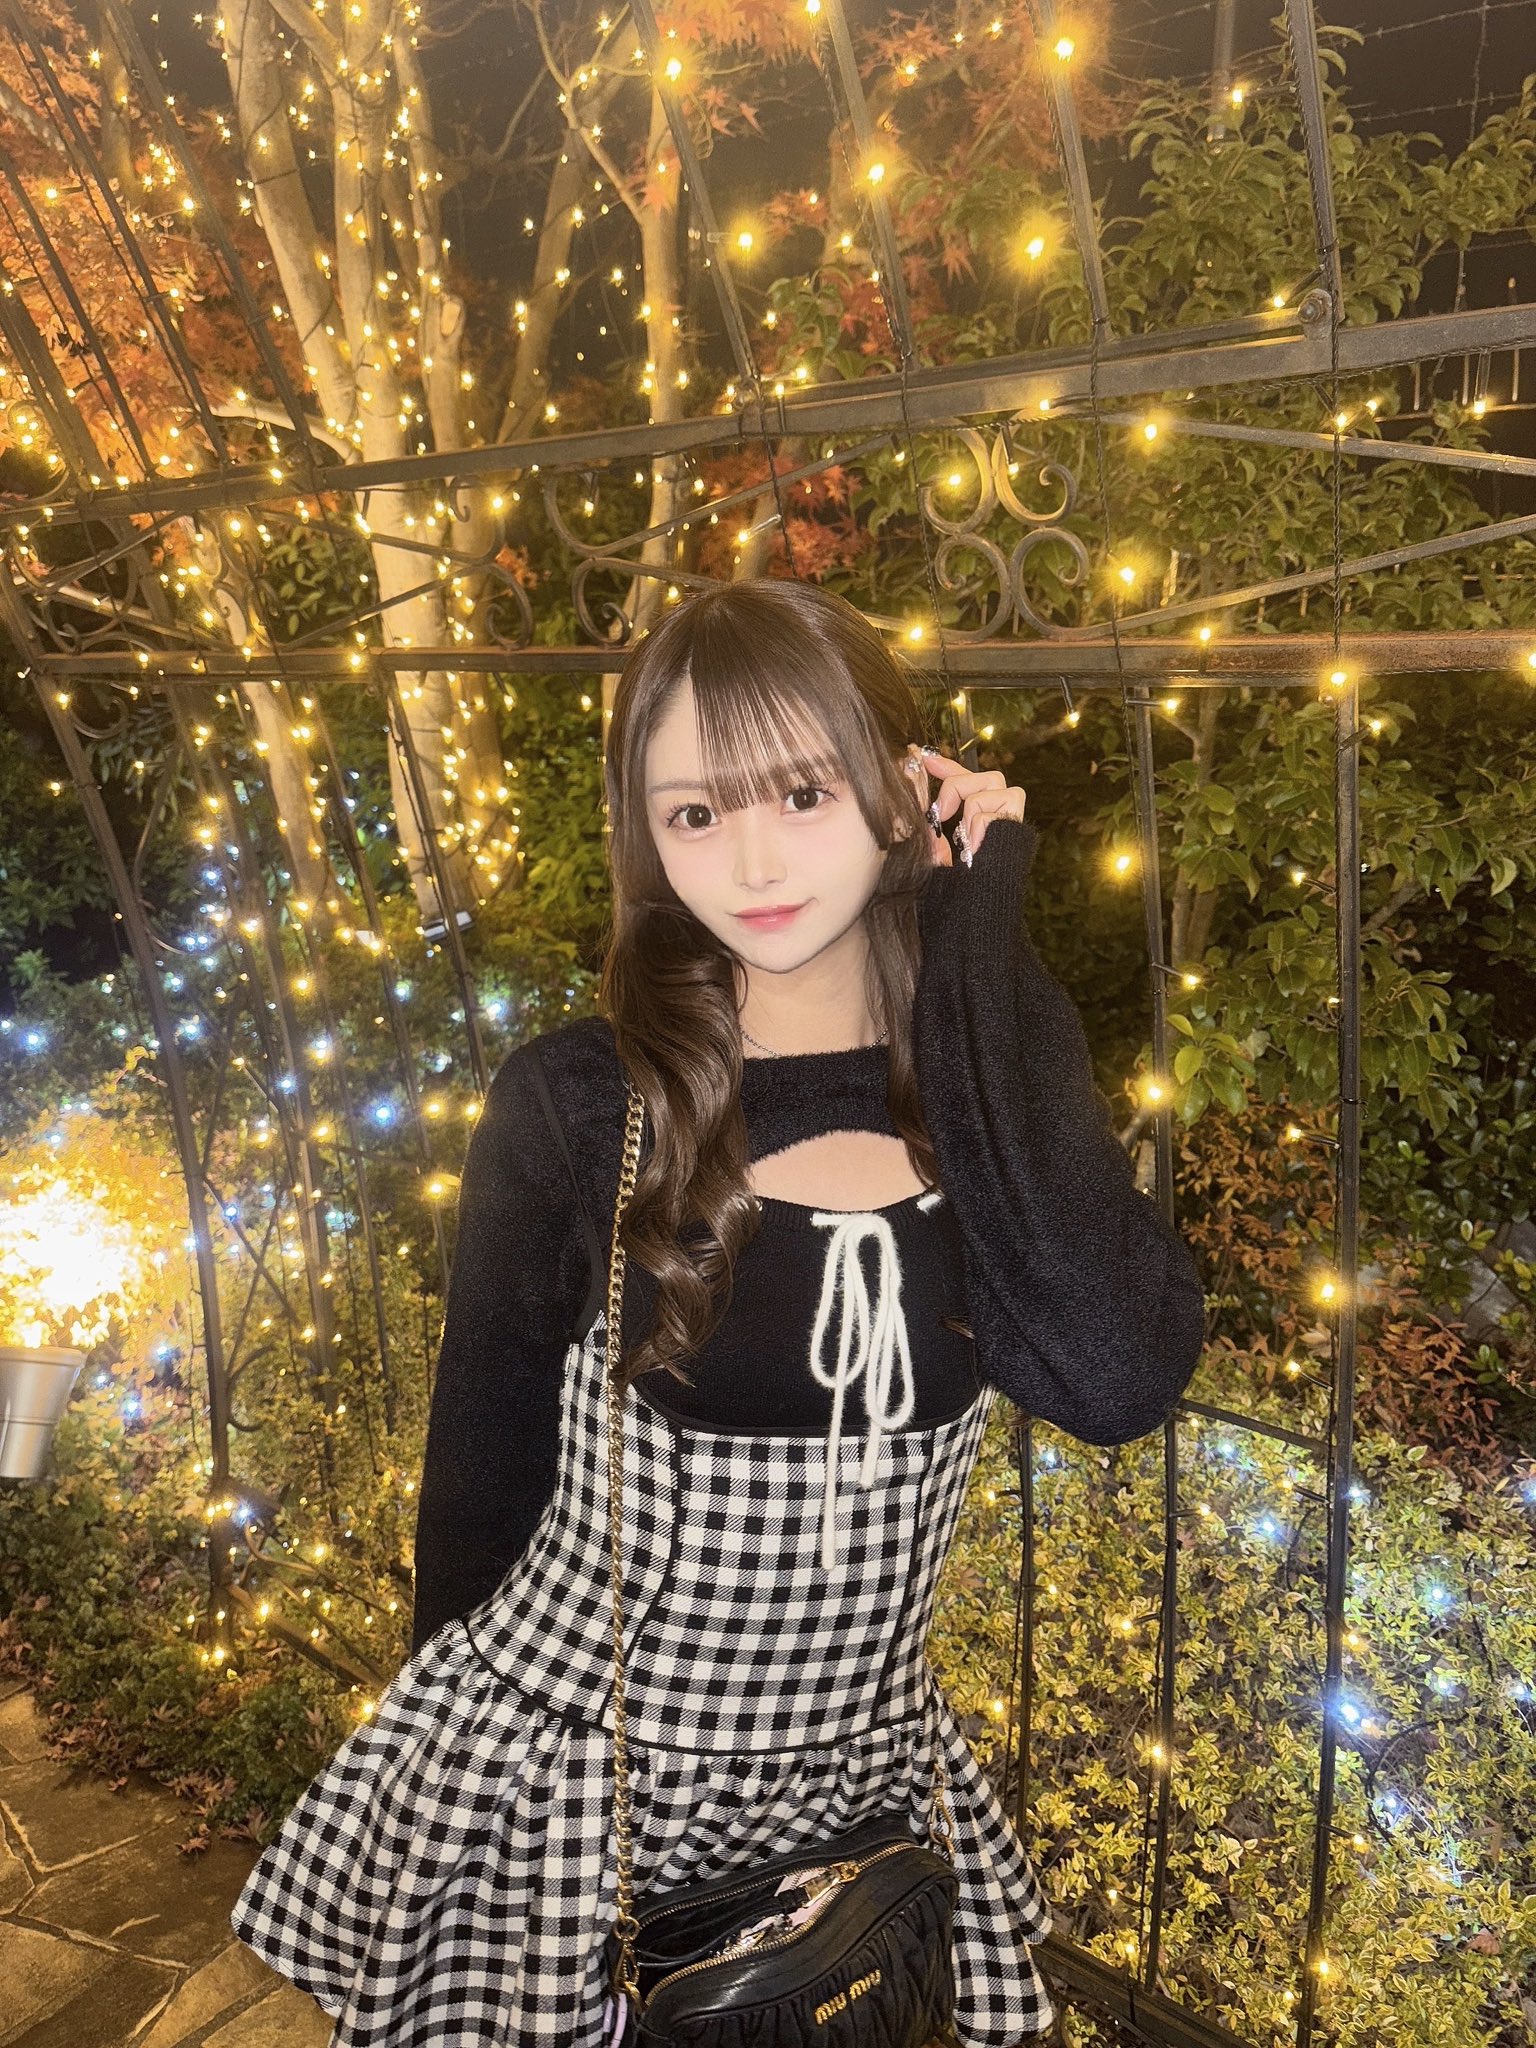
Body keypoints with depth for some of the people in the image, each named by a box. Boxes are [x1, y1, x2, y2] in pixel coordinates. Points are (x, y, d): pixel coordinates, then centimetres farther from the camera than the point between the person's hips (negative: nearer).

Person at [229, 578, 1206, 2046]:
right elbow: (485, 1461, -6)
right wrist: (477, 1720, 6)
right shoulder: (579, 1108, -19)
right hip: (560, 1782, -2)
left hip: (872, 1769, 3)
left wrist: (980, 948, -27)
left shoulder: (989, 1078, -12)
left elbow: (1121, 1382, -28)